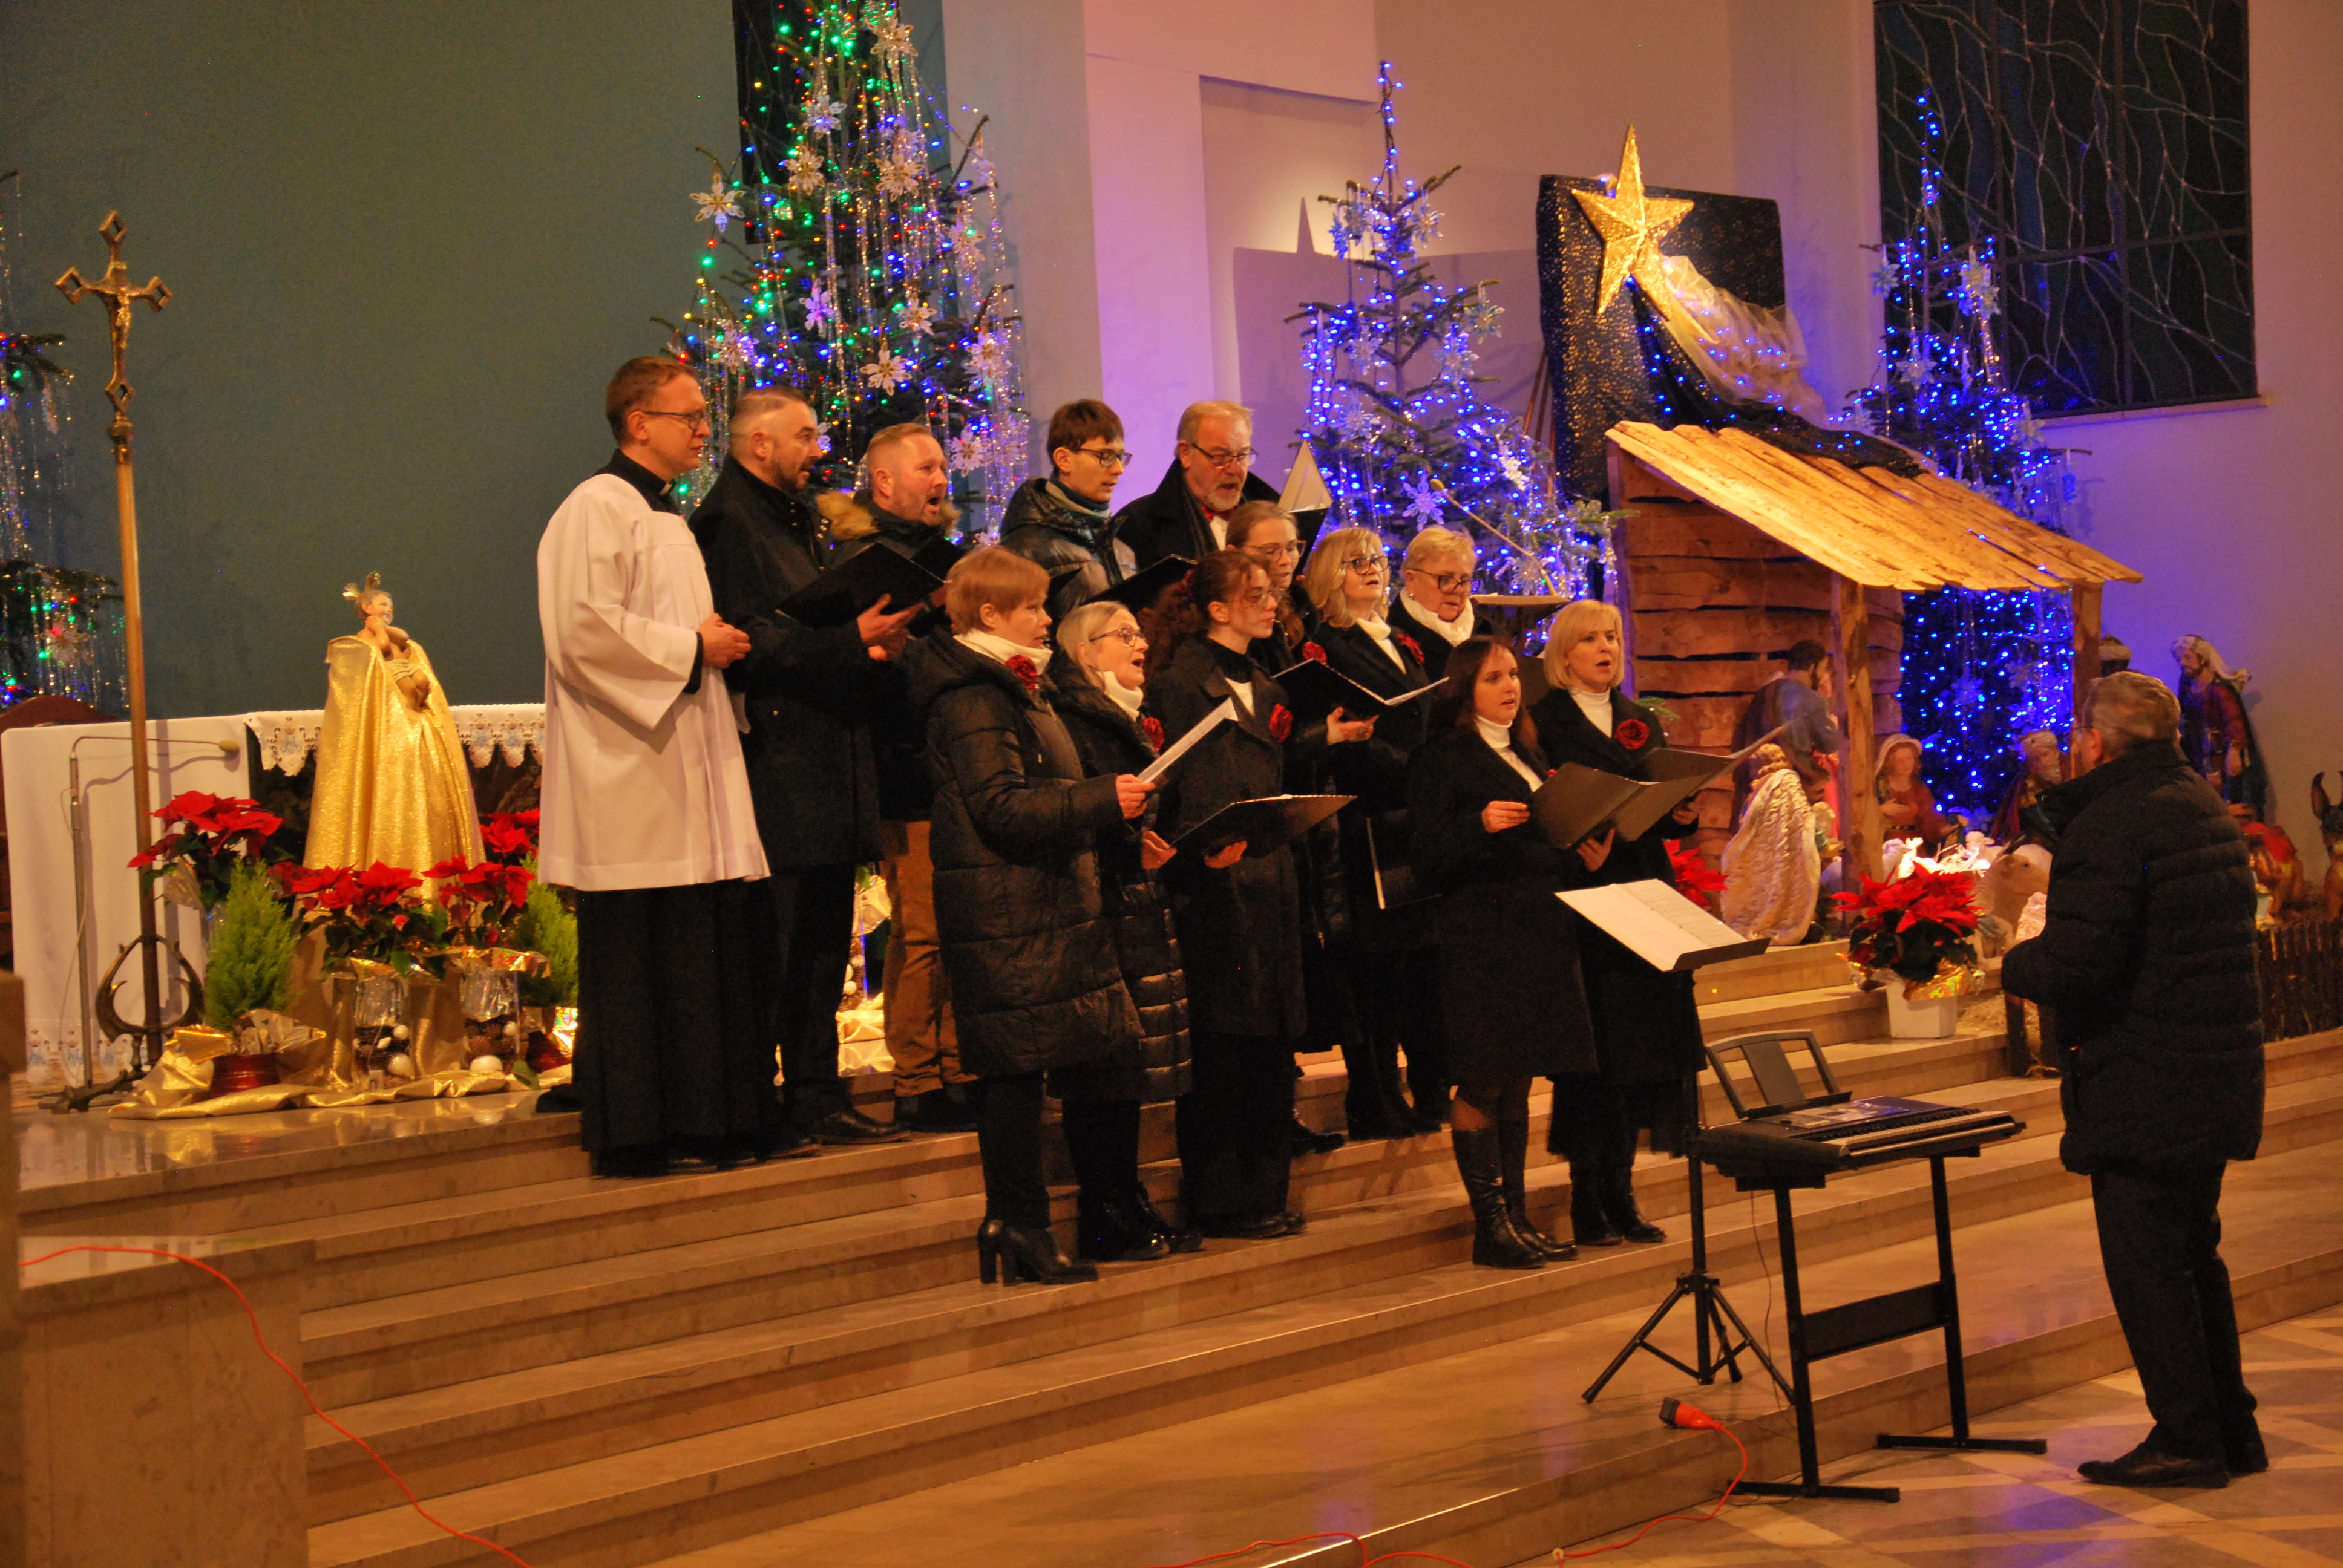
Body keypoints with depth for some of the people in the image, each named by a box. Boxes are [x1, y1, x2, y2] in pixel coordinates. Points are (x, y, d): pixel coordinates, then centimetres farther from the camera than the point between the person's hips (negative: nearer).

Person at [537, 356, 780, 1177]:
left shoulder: (663, 517, 23)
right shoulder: (597, 509, -8)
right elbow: (584, 630, -20)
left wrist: (716, 644, 14)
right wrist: (691, 649, -14)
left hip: (686, 766, 10)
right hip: (631, 780, -10)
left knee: (714, 948, 7)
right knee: (636, 961, -7)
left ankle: (708, 1122, 13)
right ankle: (632, 1133, -1)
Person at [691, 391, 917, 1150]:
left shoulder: (796, 523, 22)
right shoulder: (729, 523, -8)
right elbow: (749, 642, -18)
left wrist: (868, 640, 9)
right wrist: (848, 639, -23)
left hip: (825, 771, 10)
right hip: (775, 771, -10)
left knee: (823, 945, 11)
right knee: (772, 949, -7)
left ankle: (818, 1099, 17)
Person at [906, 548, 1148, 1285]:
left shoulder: (1012, 690, 21)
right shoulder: (975, 699, -13)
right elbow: (1003, 808, -22)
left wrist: (1113, 812, 18)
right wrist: (1104, 800, -21)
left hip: (1039, 909, 10)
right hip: (1009, 913, -10)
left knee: (1016, 1072, 11)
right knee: (1015, 1067, -7)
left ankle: (1016, 1225, 15)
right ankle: (1016, 1226, -2)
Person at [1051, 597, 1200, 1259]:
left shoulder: (1130, 725, 20)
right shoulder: (1067, 722, -9)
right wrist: (1129, 850, -21)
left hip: (1141, 908, 9)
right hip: (1098, 912, -9)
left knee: (1131, 1065, 11)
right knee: (1100, 1072, -6)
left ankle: (1128, 1210, 16)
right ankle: (1105, 1222, -1)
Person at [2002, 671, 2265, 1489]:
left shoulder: (2107, 826, -18)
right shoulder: (2204, 806, 13)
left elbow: (2075, 962, -25)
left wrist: (2014, 965, -5)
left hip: (2144, 1084, -10)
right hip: (2219, 1074, 10)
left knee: (2145, 1261, -2)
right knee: (2191, 1253, 18)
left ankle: (2188, 1438, 2)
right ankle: (2230, 1429, 25)